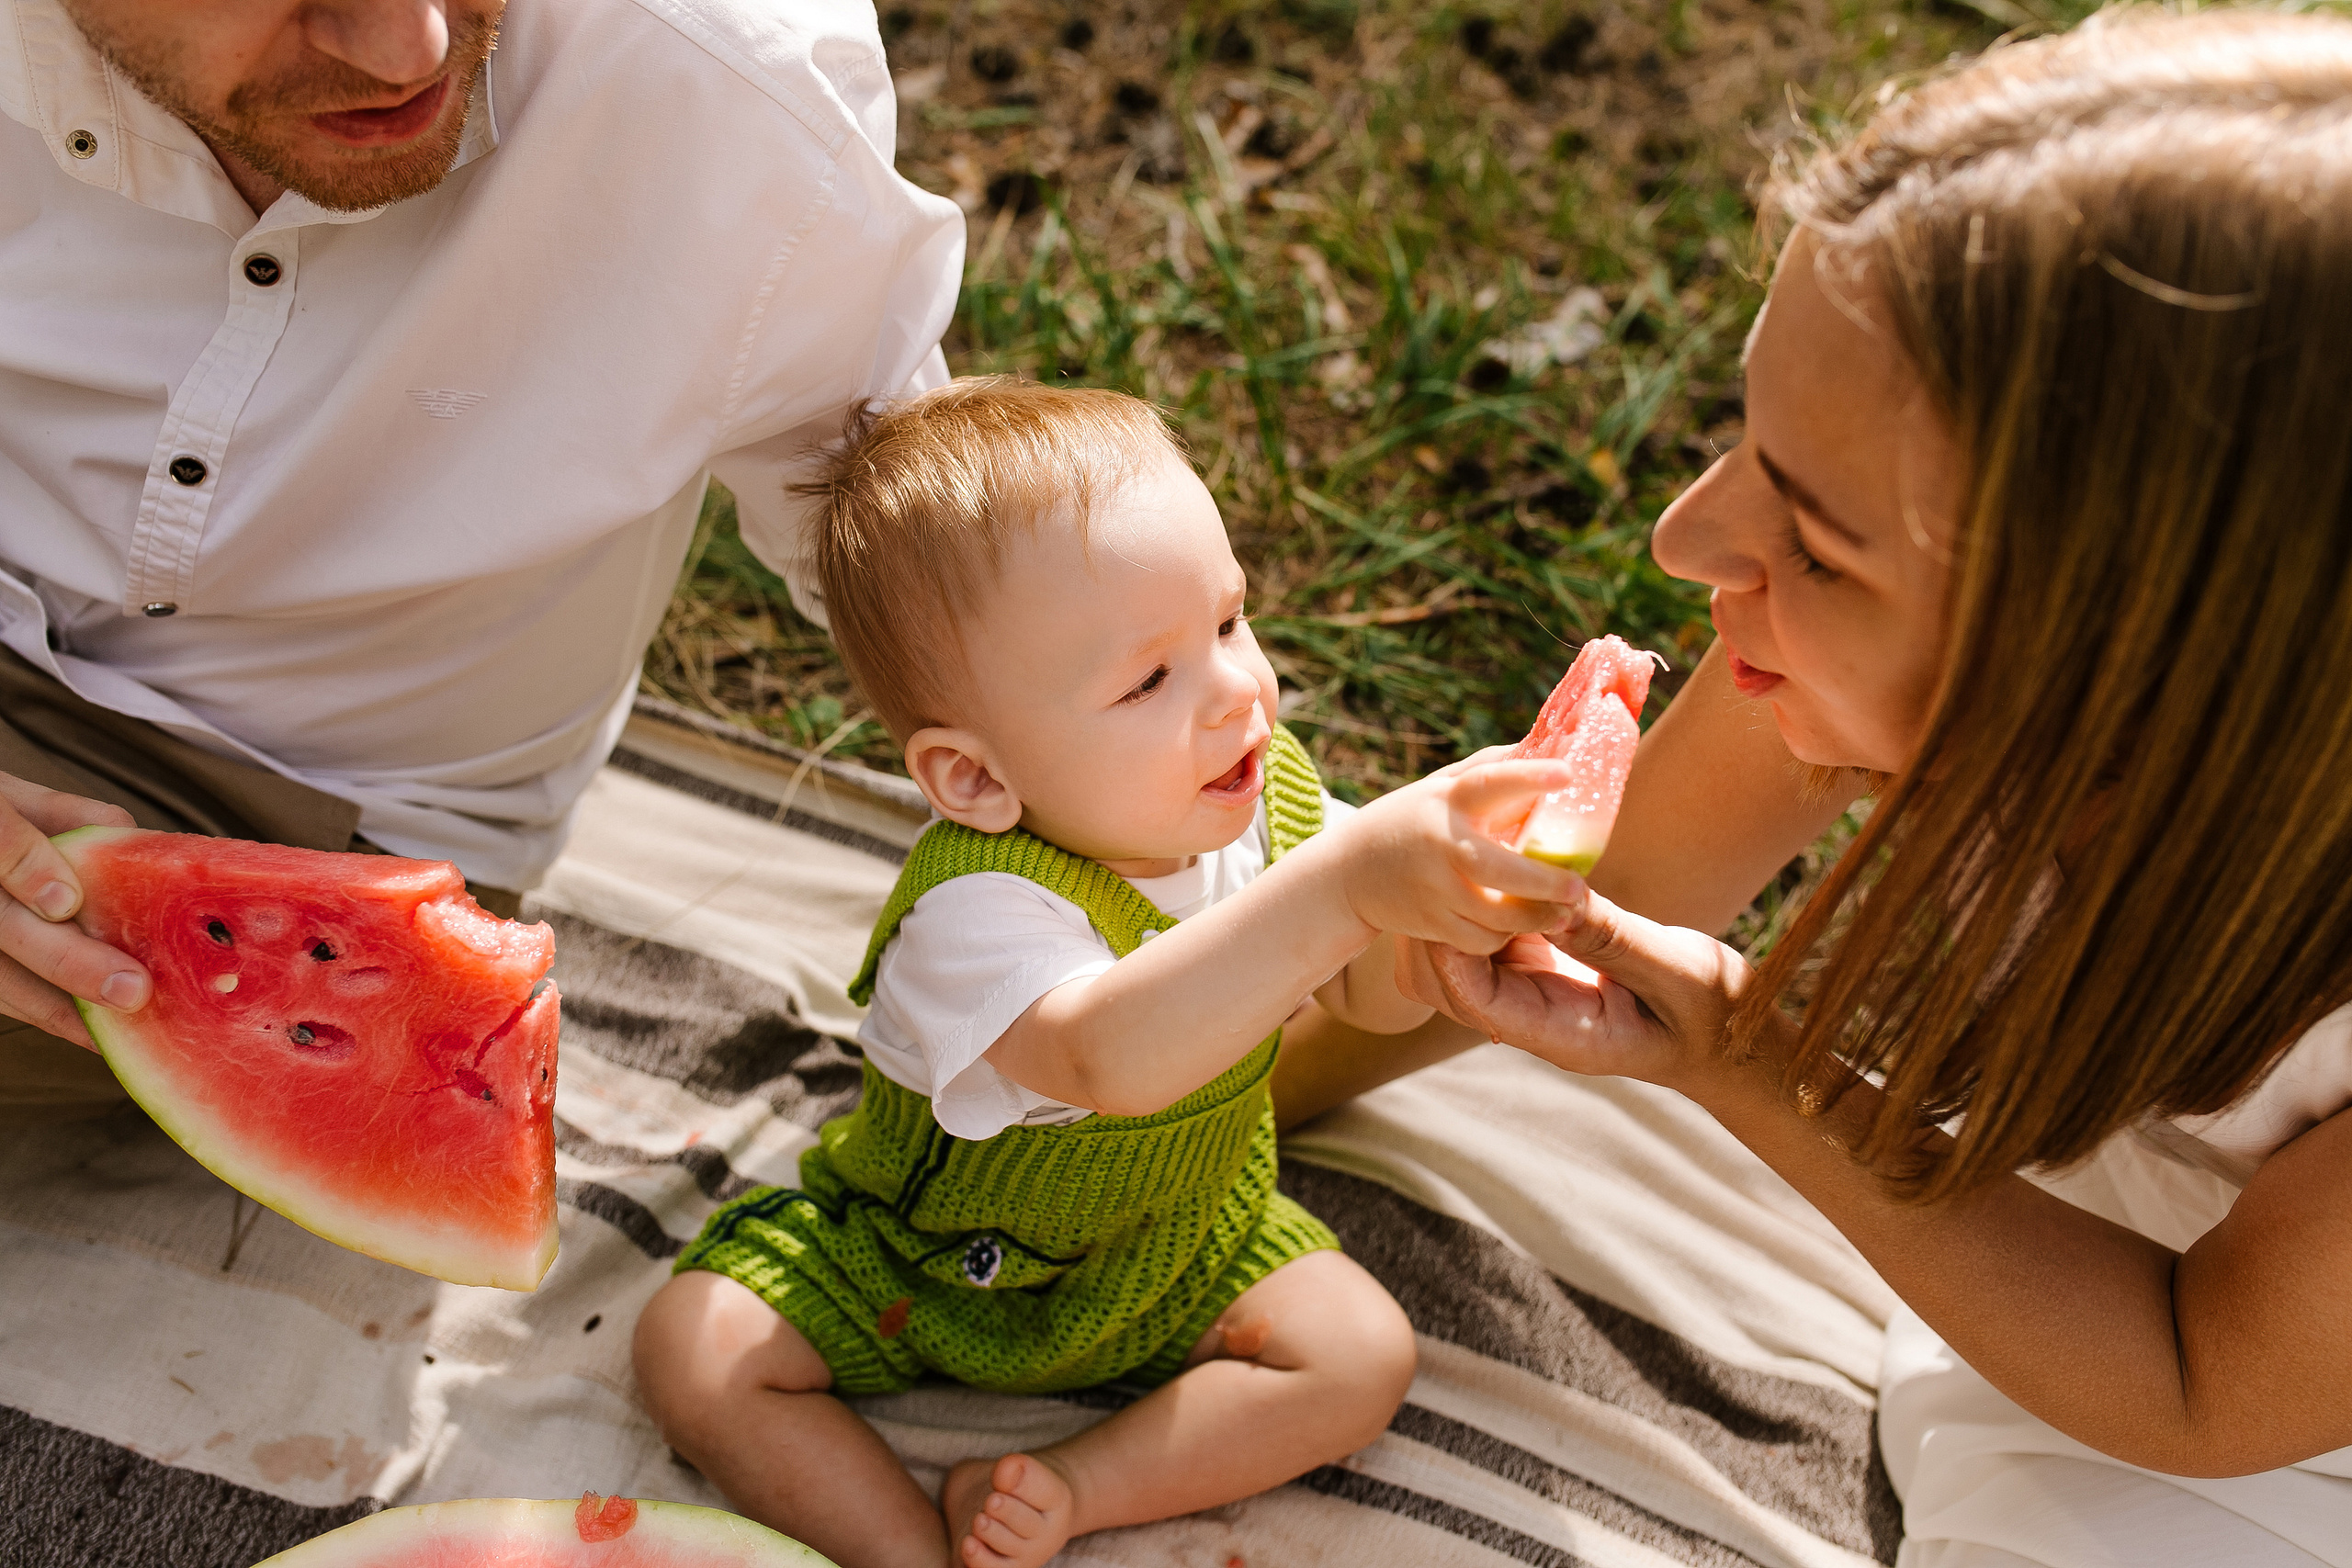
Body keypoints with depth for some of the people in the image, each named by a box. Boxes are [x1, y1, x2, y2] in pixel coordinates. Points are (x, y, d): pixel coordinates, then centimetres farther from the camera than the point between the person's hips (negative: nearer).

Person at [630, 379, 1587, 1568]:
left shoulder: (1266, 796, -17)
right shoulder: (978, 912, -39)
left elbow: (1373, 1000, -7)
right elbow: (1113, 1057, -60)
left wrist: (1429, 910, -31)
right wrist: (1351, 881, -68)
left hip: (1189, 1245, 4)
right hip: (937, 1259, -4)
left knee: (1361, 1352, -15)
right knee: (697, 1350, -18)